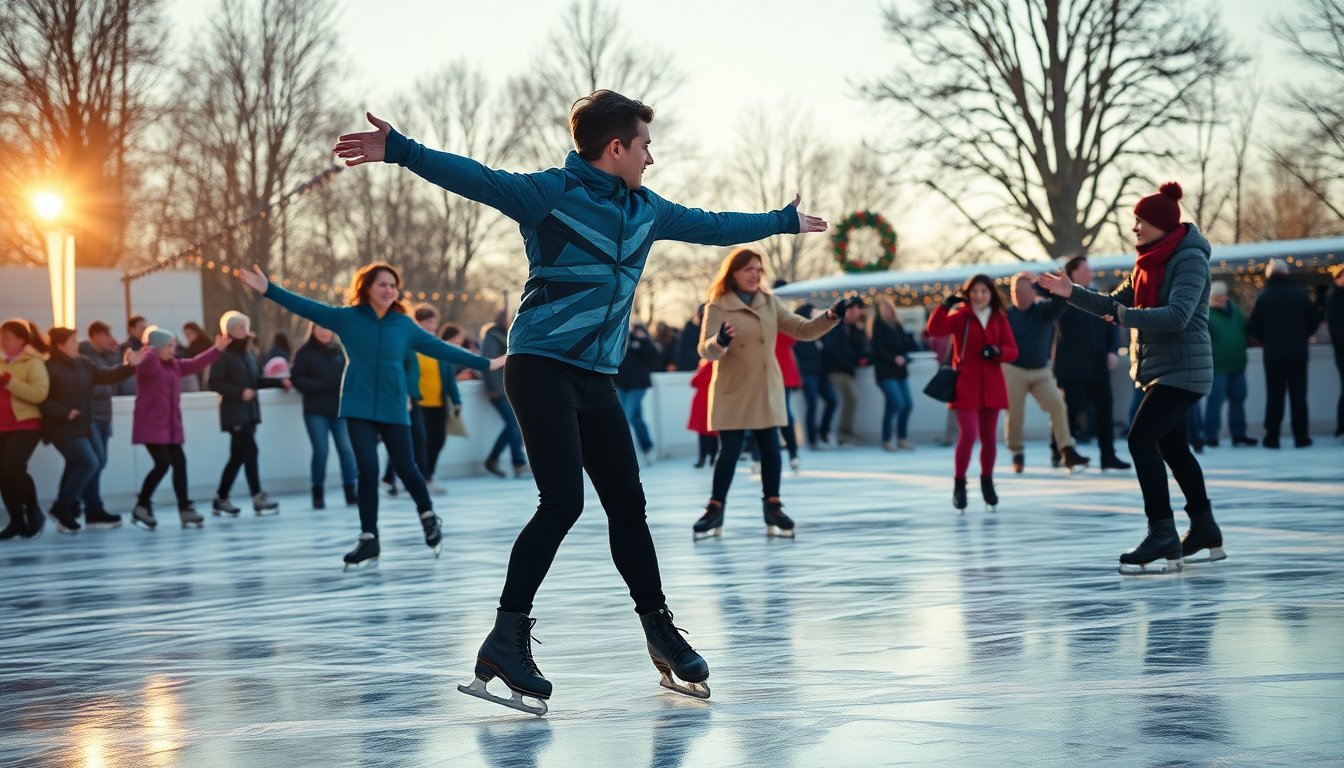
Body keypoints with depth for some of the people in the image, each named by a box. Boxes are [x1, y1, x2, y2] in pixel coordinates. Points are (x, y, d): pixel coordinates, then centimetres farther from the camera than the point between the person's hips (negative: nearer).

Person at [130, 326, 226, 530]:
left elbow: (196, 364, 15)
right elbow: (148, 365, -34)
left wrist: (217, 350, 9)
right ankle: (141, 506, -3)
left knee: (179, 463, 5)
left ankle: (185, 508, 10)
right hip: (151, 426, -9)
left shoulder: (174, 365, 14)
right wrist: (150, 352, -51)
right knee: (162, 464, -15)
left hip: (170, 426, 9)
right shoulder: (147, 364, -11)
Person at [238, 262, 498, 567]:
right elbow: (307, 307, -6)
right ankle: (369, 538, 5)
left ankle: (428, 517, 34)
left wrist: (485, 363, 6)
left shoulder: (404, 325, 3)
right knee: (367, 469, -6)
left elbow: (441, 348, 6)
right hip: (359, 407, -1)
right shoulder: (348, 318, 0)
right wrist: (268, 289, -17)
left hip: (393, 408, 1)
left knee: (406, 468, 7)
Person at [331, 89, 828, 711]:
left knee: (628, 504, 9)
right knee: (562, 501, -17)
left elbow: (714, 227, 29)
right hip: (541, 367, -7)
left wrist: (785, 222, 41)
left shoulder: (647, 210, 14)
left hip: (596, 379, 7)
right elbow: (472, 178, -18)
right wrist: (398, 150, -31)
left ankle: (661, 633, 22)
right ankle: (505, 641, -11)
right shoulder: (551, 193, -7)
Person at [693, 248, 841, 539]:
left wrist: (832, 316, -12)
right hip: (732, 391, -4)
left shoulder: (769, 302, 4)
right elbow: (706, 351, -17)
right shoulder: (717, 307, -9)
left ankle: (773, 508, 14)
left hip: (766, 389, 4)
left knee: (770, 448, 3)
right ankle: (715, 510, 8)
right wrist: (720, 342, -40)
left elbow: (804, 330, 3)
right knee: (729, 451, -3)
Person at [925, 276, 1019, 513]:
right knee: (968, 435, -13)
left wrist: (997, 351, -16)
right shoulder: (960, 316, -1)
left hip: (991, 385, 3)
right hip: (966, 384, -3)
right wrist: (945, 306, -26)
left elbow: (1013, 350, 4)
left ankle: (987, 481, 28)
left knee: (989, 437, 11)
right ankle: (959, 485, -2)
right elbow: (934, 329, -17)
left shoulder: (1000, 319, 7)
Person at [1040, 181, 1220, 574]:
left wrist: (1128, 316, -28)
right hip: (1158, 370, 10)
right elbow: (1115, 305, 17)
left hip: (1182, 371, -10)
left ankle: (1162, 534, -18)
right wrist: (1073, 293, 7)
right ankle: (1205, 531, 28)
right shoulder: (1150, 262, 14)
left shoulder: (1189, 260, -14)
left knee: (1141, 439, -19)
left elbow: (1178, 316, -27)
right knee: (1173, 448, 16)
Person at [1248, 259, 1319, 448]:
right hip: (1298, 353, 1)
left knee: (1274, 395, 3)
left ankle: (1272, 437, 1)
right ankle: (1301, 436, 5)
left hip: (1273, 354, -1)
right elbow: (1314, 323, 4)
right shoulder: (1301, 295, 0)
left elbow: (1253, 328, -5)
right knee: (1298, 395, 6)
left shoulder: (1264, 298, -5)